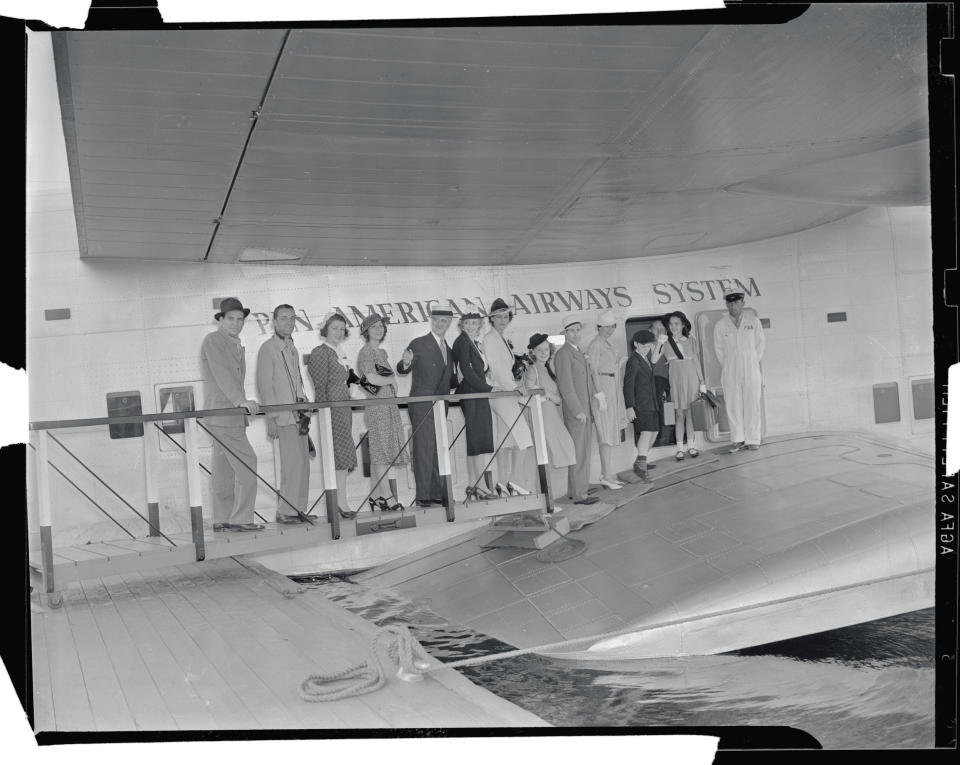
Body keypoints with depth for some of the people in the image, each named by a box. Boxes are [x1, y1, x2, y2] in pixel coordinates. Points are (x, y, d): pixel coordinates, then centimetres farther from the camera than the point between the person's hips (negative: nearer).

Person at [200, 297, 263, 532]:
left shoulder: (236, 345, 21)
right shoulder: (213, 340, -7)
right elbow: (221, 374, -19)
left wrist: (244, 403, 13)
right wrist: (241, 401, -27)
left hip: (232, 413, 9)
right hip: (220, 413, -9)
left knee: (224, 468, 10)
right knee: (247, 462, -13)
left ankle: (222, 520, 14)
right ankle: (240, 519, -12)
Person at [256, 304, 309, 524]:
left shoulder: (292, 349, 19)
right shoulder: (268, 349, -5)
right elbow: (264, 386, -10)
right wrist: (271, 418, -15)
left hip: (299, 414, 8)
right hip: (283, 416, -8)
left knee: (303, 464, 7)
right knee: (293, 463, -13)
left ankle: (299, 509, 14)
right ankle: (285, 511, -8)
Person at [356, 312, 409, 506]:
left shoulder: (382, 352, 20)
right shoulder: (366, 352, -8)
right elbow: (372, 378, -19)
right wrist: (391, 380, -4)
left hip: (389, 405, 9)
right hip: (376, 407, -9)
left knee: (378, 453, 8)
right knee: (383, 451, -10)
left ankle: (376, 496, 10)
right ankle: (388, 496, -10)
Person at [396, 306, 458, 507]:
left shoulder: (449, 350, 17)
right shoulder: (418, 344, -4)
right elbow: (402, 370, -11)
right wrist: (406, 363, -32)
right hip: (422, 406, -7)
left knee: (440, 450, 8)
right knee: (424, 449, -7)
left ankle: (438, 494, 13)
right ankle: (423, 496, -5)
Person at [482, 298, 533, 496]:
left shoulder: (503, 340, 20)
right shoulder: (489, 338, -8)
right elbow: (495, 368, -14)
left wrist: (514, 384, 10)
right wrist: (513, 387, -14)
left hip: (508, 391, 9)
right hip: (499, 392, -9)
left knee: (505, 441, 8)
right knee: (524, 437, -12)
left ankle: (503, 484, 10)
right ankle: (513, 481, -10)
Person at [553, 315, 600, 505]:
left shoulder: (580, 352, 19)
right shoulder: (563, 353, -11)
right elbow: (565, 385, -17)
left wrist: (596, 394, 12)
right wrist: (578, 411, -18)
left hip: (585, 411, 9)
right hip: (574, 412, -9)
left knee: (584, 452, 12)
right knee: (578, 453, -8)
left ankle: (575, 490, 19)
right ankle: (579, 495, -5)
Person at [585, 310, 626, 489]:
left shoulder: (608, 344, 18)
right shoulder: (595, 345, -11)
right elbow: (593, 371, -16)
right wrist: (600, 396, -20)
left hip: (613, 390, 10)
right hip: (602, 389, -10)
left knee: (611, 434, 10)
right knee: (607, 434, -11)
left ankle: (606, 473, 15)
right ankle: (607, 475, -10)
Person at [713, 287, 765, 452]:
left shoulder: (753, 320, 4)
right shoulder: (720, 325, 3)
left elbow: (759, 344, 11)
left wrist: (753, 363, 9)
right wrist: (727, 366, 9)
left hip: (751, 369, 0)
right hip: (730, 371, 1)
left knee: (752, 404, -1)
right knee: (733, 405, 0)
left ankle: (752, 440, 6)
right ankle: (737, 439, 9)